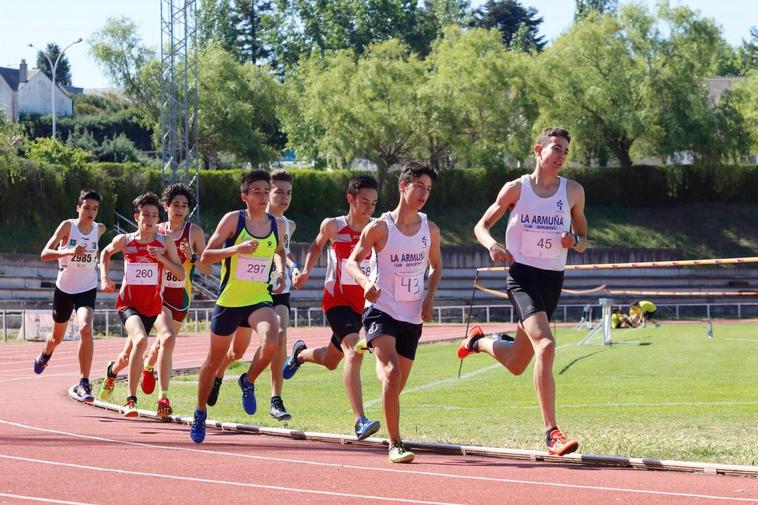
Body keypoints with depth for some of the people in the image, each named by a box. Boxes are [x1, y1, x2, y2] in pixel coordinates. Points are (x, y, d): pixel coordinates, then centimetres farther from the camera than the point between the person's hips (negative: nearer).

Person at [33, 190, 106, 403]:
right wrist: (69, 252, -39)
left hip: (87, 290, 1)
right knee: (57, 337, 19)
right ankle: (45, 356, 57)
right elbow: (45, 254, -24)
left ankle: (84, 384, -25)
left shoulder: (99, 229, -2)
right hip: (64, 289, -1)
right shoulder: (68, 226, -13)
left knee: (85, 328, -26)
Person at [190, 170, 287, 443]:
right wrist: (236, 249, -26)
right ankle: (200, 413, 32)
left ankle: (248, 382, 1)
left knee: (271, 343, -28)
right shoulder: (233, 219, -9)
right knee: (214, 359, 11)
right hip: (229, 300, -2)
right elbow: (205, 257, -11)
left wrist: (281, 272, 5)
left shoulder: (277, 225, 3)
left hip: (260, 299, 2)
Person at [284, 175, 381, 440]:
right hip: (336, 300, -5)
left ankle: (300, 353, 56)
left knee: (331, 361, 20)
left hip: (363, 303, 5)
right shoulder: (333, 226, -6)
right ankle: (360, 421, -33)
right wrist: (306, 271, 0)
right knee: (354, 351, -27)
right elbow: (317, 245, 13)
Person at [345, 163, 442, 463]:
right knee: (392, 374, -24)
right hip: (381, 310, -5)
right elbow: (352, 261, 0)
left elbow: (436, 266, 21)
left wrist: (430, 297, 4)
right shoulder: (379, 228, -7)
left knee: (398, 385, 9)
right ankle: (395, 445, -22)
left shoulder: (430, 230, 6)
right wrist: (365, 281, -21)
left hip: (412, 315, 5)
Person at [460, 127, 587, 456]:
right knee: (545, 346, -26)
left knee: (516, 365, 11)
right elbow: (482, 226, 9)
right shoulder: (516, 189, 1)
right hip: (522, 274, -5)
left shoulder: (573, 192, 8)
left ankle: (478, 342, 45)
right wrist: (492, 246, -14)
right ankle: (551, 433, -26)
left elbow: (583, 240, 17)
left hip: (553, 279, 5)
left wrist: (574, 241, -7)